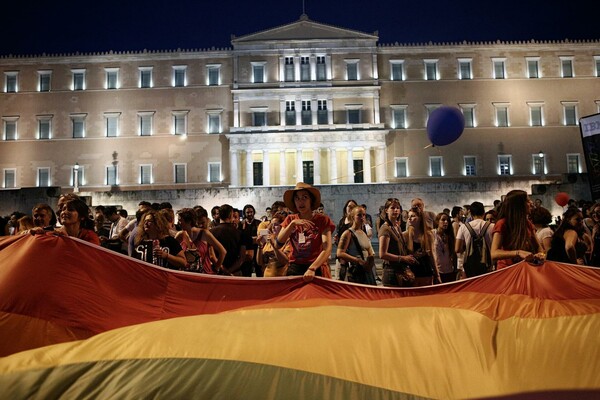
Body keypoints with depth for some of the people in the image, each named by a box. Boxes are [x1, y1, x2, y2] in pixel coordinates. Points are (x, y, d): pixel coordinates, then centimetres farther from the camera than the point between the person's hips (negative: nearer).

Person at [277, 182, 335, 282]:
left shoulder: (322, 220, -1)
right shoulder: (290, 220, 8)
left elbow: (327, 249, -12)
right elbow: (279, 244, -4)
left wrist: (312, 269, -25)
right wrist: (292, 224, -15)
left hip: (317, 268, -2)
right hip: (295, 268, 3)